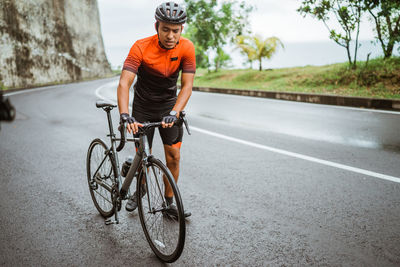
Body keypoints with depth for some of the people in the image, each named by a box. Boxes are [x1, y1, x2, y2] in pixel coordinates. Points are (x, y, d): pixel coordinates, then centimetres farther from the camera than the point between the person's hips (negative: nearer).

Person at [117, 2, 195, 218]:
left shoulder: (187, 48, -18)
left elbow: (187, 85, -22)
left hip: (169, 106, 2)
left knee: (173, 157, 0)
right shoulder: (141, 48, -24)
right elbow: (124, 83, -33)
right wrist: (125, 115, -48)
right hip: (143, 108, -2)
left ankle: (169, 202, 16)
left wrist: (174, 113, -38)